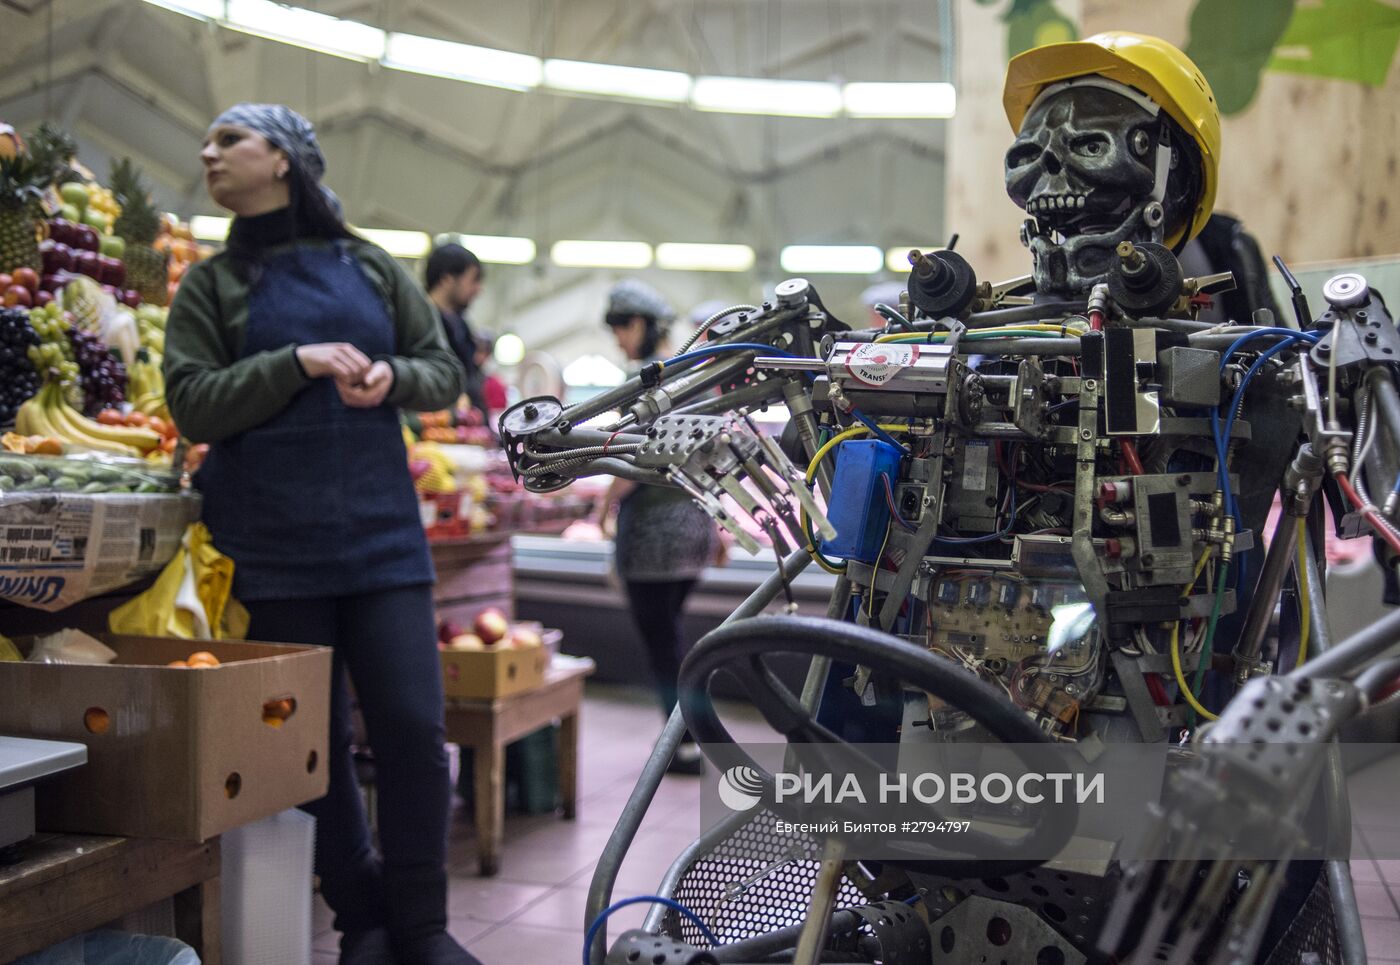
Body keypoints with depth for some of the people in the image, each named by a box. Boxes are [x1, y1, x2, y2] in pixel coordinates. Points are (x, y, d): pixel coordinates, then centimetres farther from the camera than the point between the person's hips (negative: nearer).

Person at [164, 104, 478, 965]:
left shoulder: (370, 268, 12)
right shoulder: (213, 286, 9)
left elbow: (445, 371, 12)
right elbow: (193, 404, -2)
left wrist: (390, 377, -10)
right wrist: (298, 363, -14)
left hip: (383, 533, 0)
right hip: (277, 548, 0)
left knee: (413, 729, -4)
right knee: (316, 744, 5)